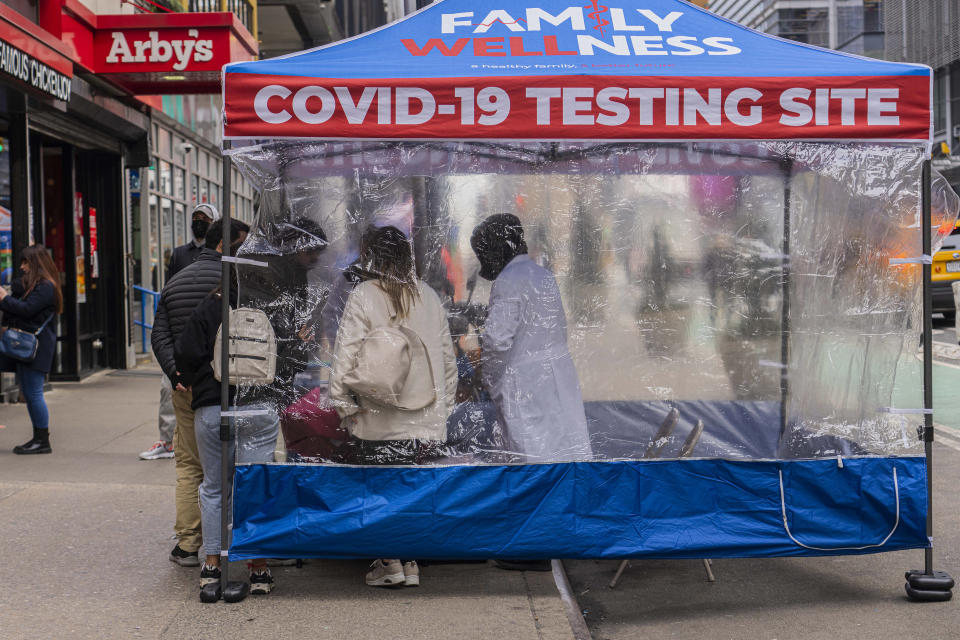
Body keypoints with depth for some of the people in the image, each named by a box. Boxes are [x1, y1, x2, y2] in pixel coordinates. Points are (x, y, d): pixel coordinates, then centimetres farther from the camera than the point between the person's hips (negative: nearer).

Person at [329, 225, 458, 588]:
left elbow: (346, 355, -12)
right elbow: (447, 358, 12)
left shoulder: (363, 296, -7)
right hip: (425, 419, 5)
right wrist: (443, 406, 20)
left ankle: (390, 562, 9)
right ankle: (409, 562, 17)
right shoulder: (428, 297, 7)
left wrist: (344, 405, -3)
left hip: (379, 418, -5)